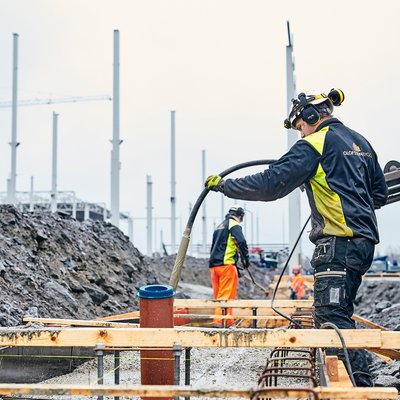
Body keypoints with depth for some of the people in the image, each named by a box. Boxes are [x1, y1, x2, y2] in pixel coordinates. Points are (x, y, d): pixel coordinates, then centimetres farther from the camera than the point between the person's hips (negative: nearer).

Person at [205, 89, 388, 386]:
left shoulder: (314, 145, -6)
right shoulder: (360, 141, 19)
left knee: (331, 318, -11)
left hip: (339, 243, -9)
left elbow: (270, 184, -13)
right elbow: (380, 194, 25)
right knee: (338, 316, 14)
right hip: (364, 241, 9)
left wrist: (224, 185, -3)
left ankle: (361, 382, -17)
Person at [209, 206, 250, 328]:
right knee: (226, 295, -10)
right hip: (226, 264, -8)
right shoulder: (234, 225, -2)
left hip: (214, 265, 8)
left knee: (219, 295, 9)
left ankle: (229, 321, 14)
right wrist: (245, 259, -6)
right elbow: (241, 242, -16)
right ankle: (219, 320, -18)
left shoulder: (219, 226, 25)